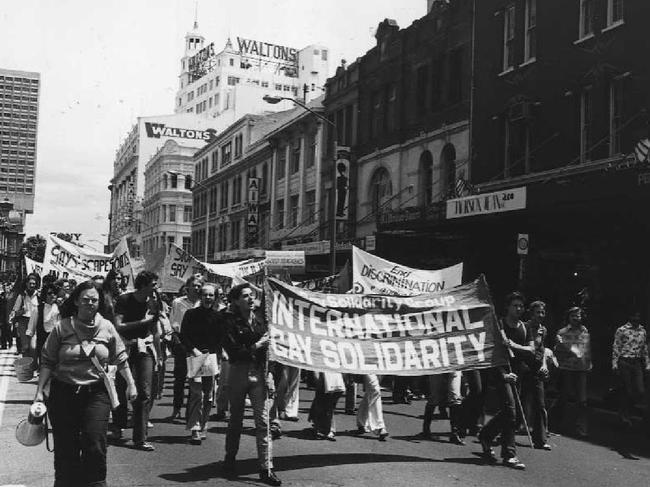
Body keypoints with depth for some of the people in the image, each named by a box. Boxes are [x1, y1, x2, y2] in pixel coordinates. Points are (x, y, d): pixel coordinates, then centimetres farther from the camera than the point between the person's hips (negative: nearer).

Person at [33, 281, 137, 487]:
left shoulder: (107, 328, 3)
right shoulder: (62, 328, -3)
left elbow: (120, 359, 11)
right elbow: (47, 362, 0)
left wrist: (130, 384, 9)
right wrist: (40, 391, -4)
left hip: (96, 393, 0)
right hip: (64, 393, 0)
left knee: (95, 445, -7)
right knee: (65, 447, 6)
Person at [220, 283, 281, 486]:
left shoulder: (259, 320, 7)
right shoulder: (229, 321, -5)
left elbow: (267, 346, 8)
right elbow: (233, 351, -12)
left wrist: (269, 374, 1)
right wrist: (255, 347, -13)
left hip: (259, 373, 3)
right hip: (238, 372, -2)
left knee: (263, 421, -4)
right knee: (236, 419, 12)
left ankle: (266, 468, -1)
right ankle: (230, 459, 32)